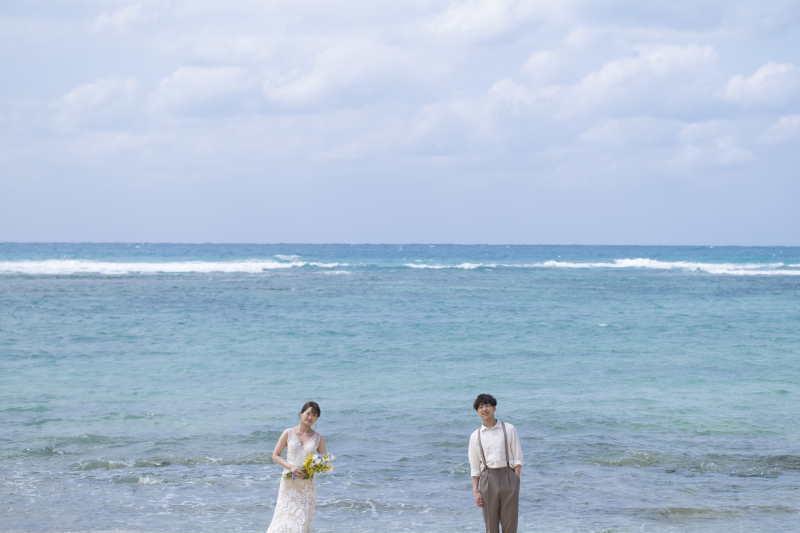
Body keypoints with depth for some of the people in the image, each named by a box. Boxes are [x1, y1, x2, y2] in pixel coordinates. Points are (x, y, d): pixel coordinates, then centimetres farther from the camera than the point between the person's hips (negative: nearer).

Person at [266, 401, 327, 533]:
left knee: (303, 521, -3)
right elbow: (275, 455, 3)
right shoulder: (288, 433, 2)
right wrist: (291, 467, -13)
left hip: (307, 485, 1)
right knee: (285, 517, -3)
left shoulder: (318, 438, 6)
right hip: (289, 483, -1)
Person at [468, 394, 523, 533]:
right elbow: (475, 467, 11)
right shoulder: (475, 436, 10)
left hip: (507, 476, -2)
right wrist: (476, 491, 3)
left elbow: (518, 459, 3)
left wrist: (516, 482, -8)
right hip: (487, 478, 2)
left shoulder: (509, 430, 5)